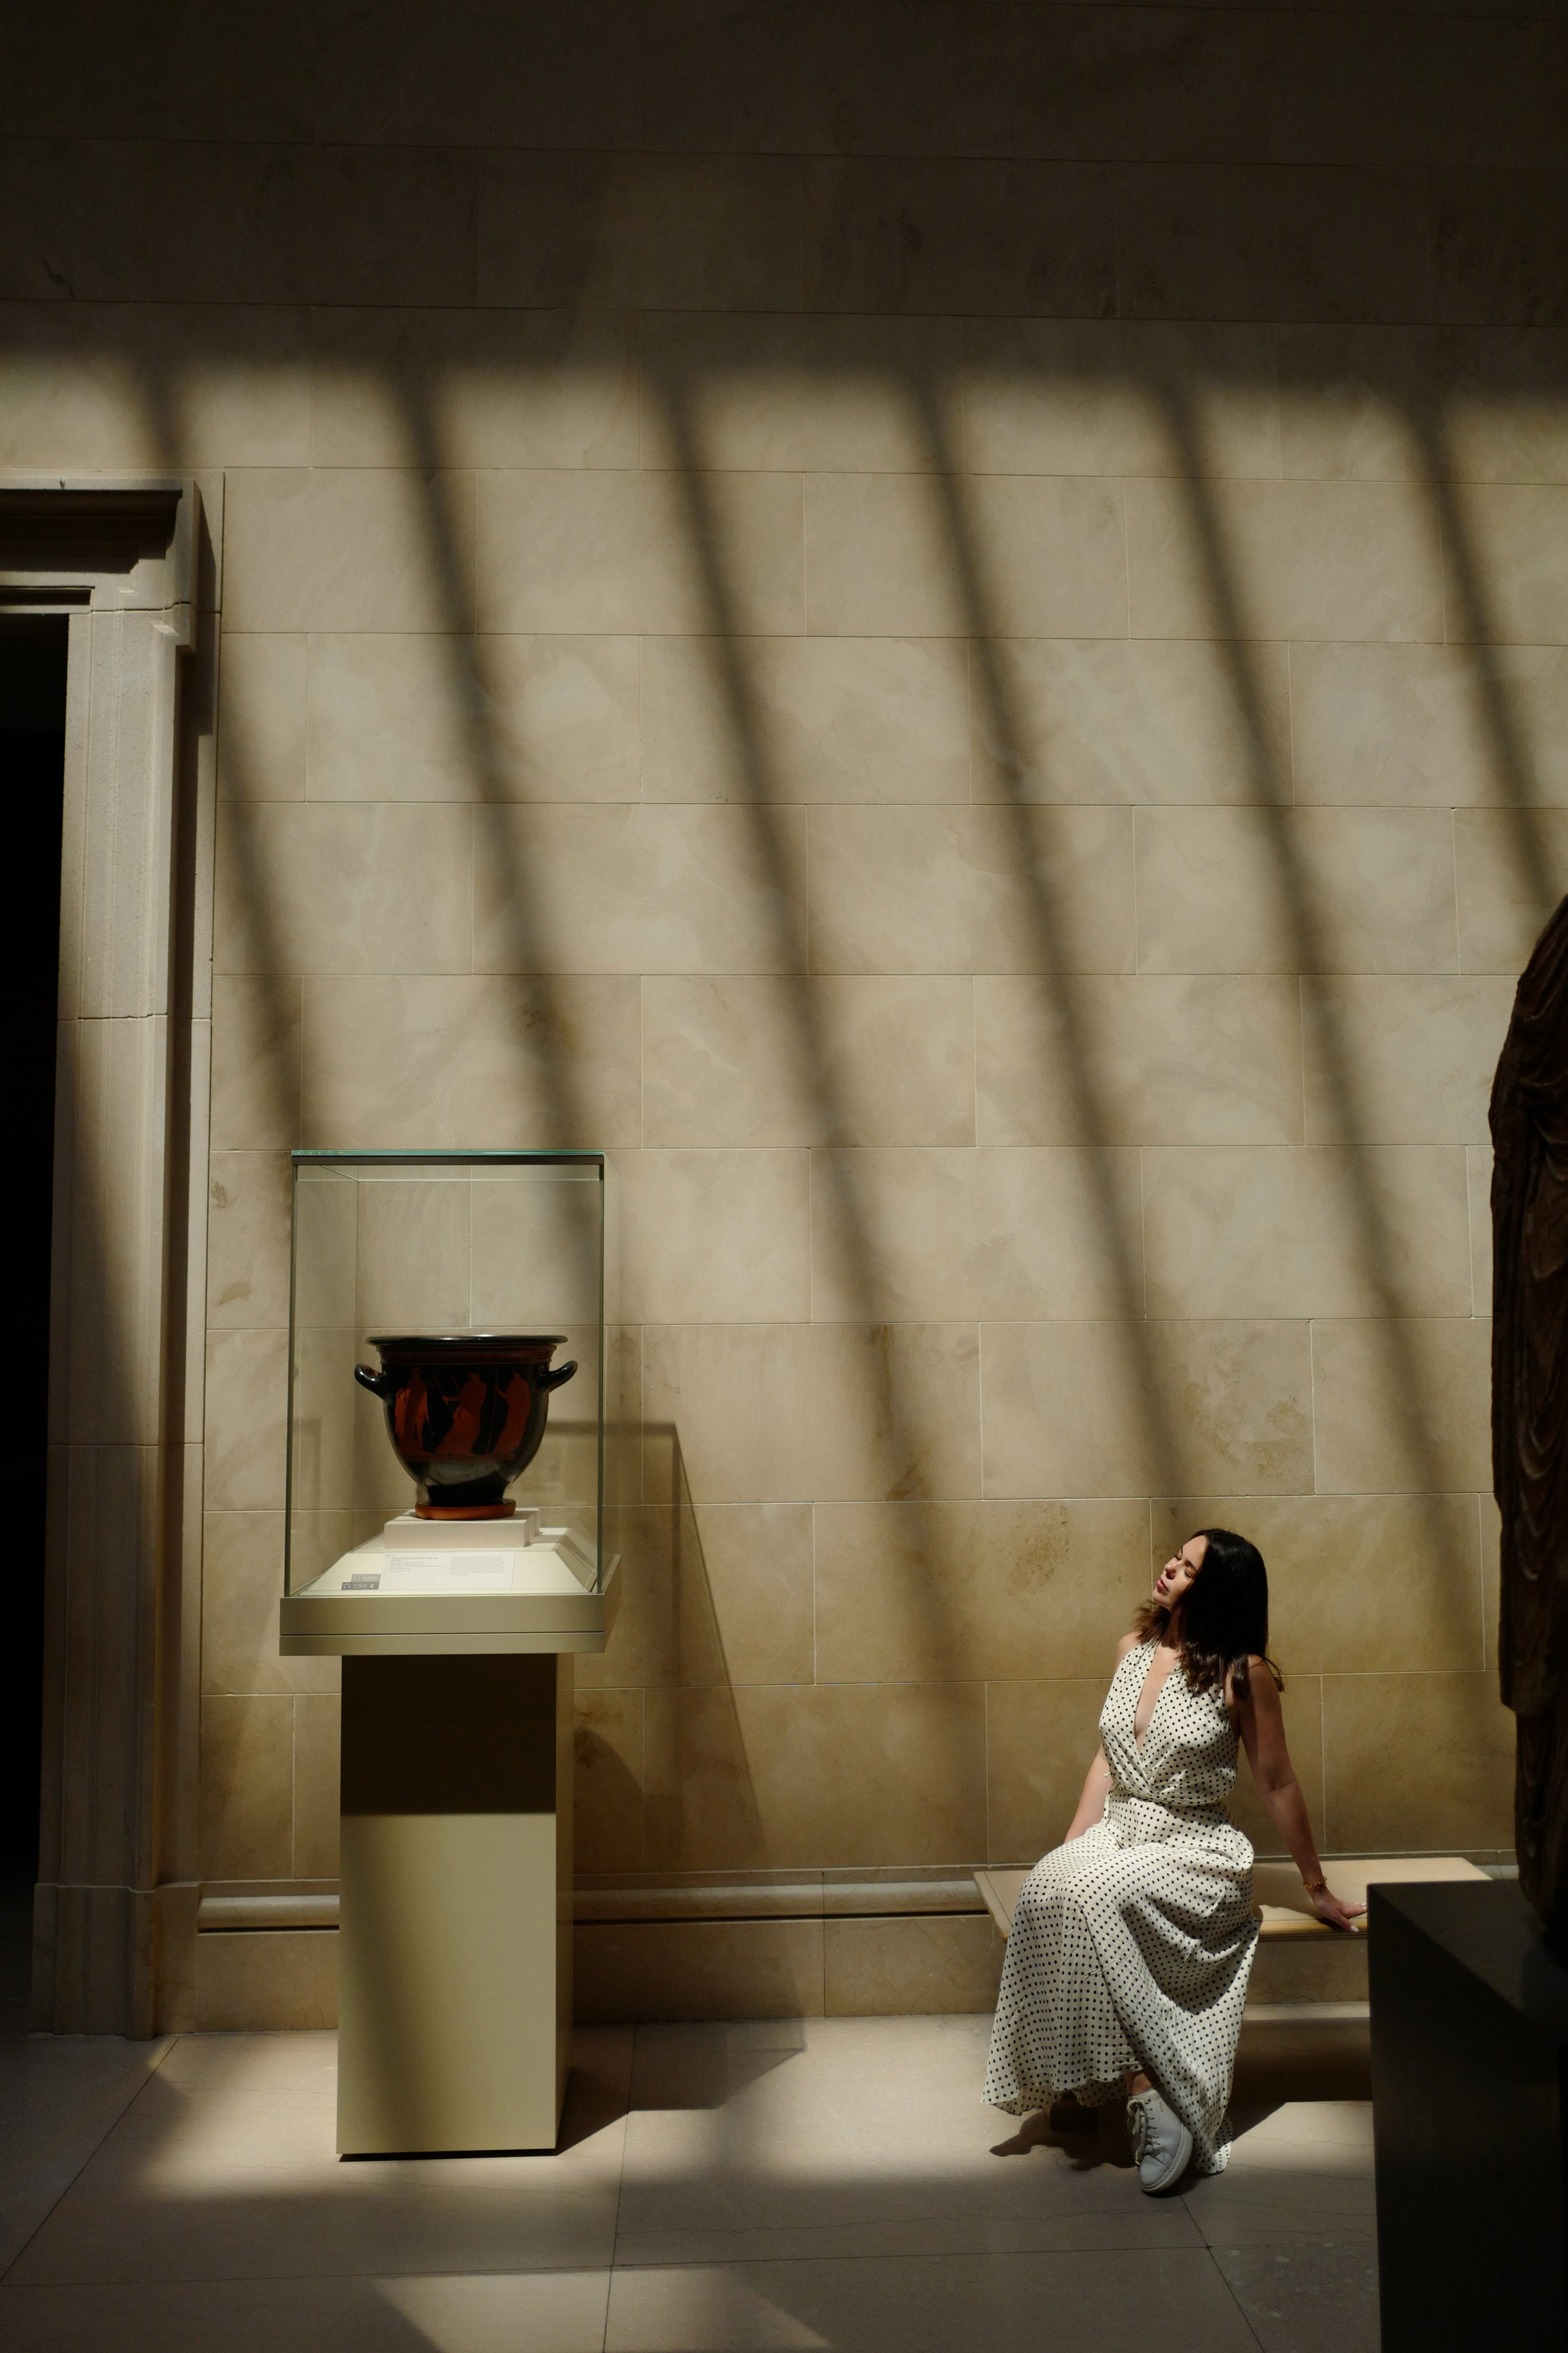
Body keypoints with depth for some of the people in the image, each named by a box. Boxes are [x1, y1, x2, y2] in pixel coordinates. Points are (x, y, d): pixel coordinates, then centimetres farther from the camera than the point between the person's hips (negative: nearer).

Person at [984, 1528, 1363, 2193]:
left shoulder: (1242, 1674, -8)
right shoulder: (1134, 1648, 8)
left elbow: (1276, 1783, 0)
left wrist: (1318, 1891, 7)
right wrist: (1071, 1846, 3)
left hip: (1196, 1853, -5)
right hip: (1116, 1834, 5)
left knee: (1094, 1893, -34)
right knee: (1046, 1888, -29)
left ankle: (1141, 2091, -26)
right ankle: (1081, 2080, -19)